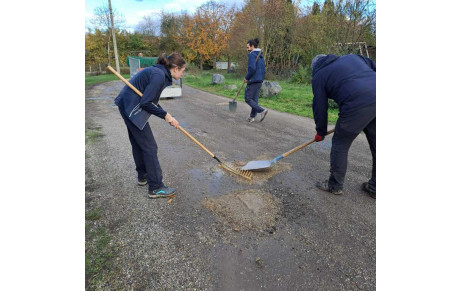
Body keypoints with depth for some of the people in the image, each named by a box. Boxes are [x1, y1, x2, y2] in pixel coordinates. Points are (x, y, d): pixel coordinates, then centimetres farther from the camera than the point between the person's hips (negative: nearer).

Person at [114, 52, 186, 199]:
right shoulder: (159, 76, -19)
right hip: (132, 109, -10)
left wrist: (166, 116, 0)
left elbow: (151, 100, 10)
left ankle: (143, 176, 36)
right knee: (149, 147, -5)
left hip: (129, 107, 10)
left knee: (138, 143, 19)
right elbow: (146, 102, -23)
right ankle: (156, 187, 3)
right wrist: (165, 115, -12)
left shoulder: (159, 73, 10)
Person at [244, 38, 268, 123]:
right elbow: (263, 69, 16)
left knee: (248, 98, -2)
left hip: (253, 81, -9)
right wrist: (261, 79, 19)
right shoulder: (261, 55, 15)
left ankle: (262, 110, -14)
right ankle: (252, 116, 15)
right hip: (260, 80, 9)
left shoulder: (252, 55, -12)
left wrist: (246, 78, -10)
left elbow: (252, 68, -23)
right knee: (255, 99, 11)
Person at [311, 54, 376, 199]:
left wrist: (321, 132, 24)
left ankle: (335, 185, 24)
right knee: (376, 145, 17)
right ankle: (374, 187, 32)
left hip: (357, 105, -6)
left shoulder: (318, 76, 13)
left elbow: (320, 107, 12)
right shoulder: (352, 57, 28)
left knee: (340, 145, 11)